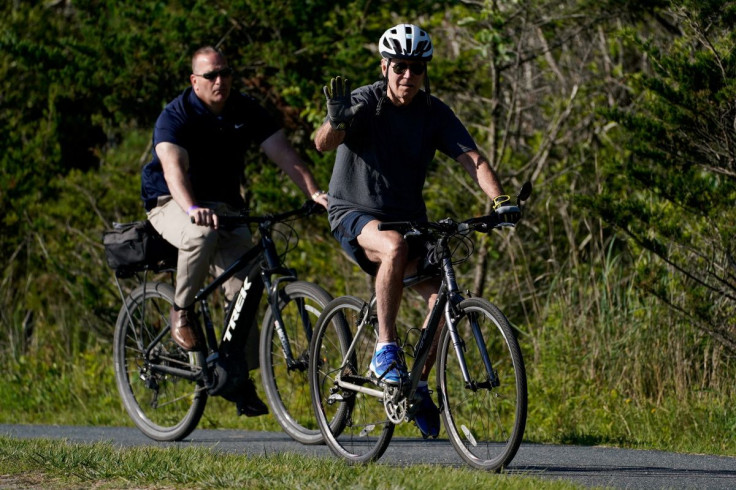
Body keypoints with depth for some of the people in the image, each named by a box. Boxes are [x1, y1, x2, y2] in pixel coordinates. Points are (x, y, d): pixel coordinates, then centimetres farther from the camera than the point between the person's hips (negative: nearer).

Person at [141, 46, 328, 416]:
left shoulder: (246, 111, -2)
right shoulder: (176, 116, -17)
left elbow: (282, 152, -10)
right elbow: (173, 166, -33)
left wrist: (314, 192, -25)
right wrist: (192, 209, -52)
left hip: (224, 205, 4)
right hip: (172, 205, -4)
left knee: (243, 287, -13)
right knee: (203, 233, -39)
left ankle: (239, 378, -5)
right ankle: (182, 311, -17)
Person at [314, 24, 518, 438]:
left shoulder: (434, 113, -3)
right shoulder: (364, 103, -14)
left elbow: (472, 158, -12)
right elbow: (323, 143, -31)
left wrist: (499, 199, -30)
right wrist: (335, 120, -54)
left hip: (408, 216, 4)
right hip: (355, 214, -4)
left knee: (441, 296, -15)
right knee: (395, 247, -38)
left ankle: (420, 385, 6)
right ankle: (386, 349, -26)